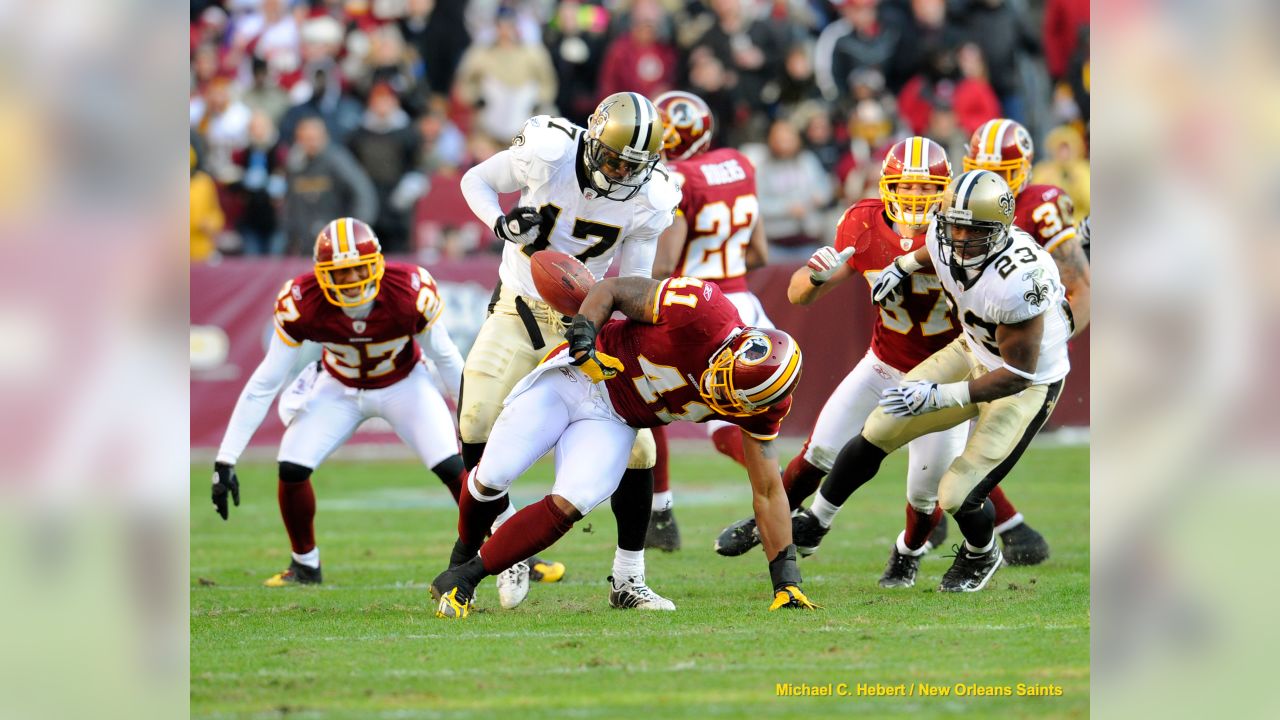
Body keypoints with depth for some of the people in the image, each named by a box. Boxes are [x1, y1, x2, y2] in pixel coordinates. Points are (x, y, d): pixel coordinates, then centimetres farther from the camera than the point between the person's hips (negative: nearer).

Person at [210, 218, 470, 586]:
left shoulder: (410, 291, -32)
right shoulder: (301, 304, -31)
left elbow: (446, 358, -12)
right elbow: (265, 383, -23)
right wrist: (225, 461, -24)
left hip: (403, 385, -1)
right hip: (340, 387, 1)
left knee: (455, 468, -16)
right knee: (292, 469, -14)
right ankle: (305, 565, 11)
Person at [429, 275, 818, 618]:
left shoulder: (756, 402, -17)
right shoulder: (702, 312, -31)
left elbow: (768, 491, -5)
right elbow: (611, 290, -16)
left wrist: (786, 579, -7)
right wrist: (584, 329, -34)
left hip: (613, 421, 2)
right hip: (575, 375, -2)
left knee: (569, 505, -21)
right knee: (493, 478, -7)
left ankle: (462, 579, -7)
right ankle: (467, 549, 27)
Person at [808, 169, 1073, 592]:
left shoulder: (1017, 281, -39)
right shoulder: (945, 239, -18)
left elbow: (1017, 375, -30)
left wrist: (941, 396, -32)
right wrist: (903, 266, 3)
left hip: (1028, 382, -7)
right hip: (974, 351, 7)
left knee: (958, 496, -9)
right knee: (878, 432, 4)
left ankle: (981, 556, 28)